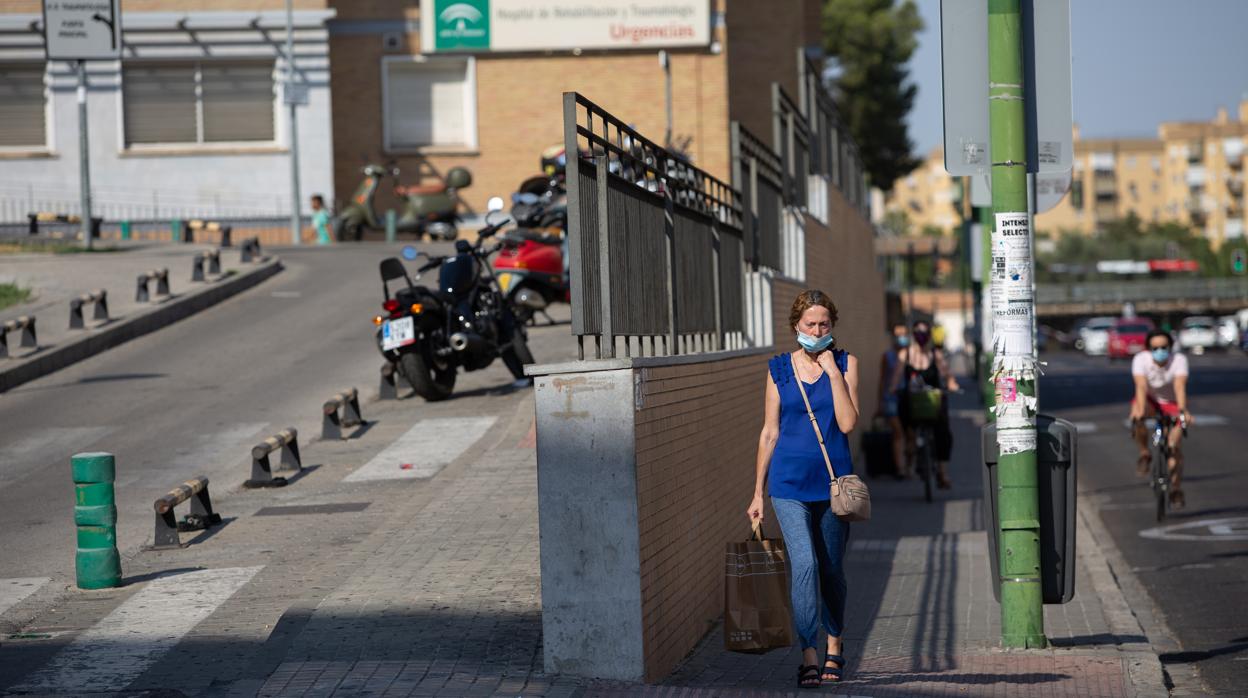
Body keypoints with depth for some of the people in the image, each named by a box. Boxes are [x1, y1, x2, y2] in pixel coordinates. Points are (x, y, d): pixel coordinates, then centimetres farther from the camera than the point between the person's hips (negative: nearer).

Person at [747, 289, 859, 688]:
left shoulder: (845, 364, 2)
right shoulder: (779, 369, 5)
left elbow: (848, 424, -10)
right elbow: (770, 432, 8)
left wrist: (833, 372, -13)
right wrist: (758, 493, 9)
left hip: (833, 480, 0)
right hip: (789, 482, 0)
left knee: (831, 569, 10)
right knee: (804, 565, -15)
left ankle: (834, 649, 29)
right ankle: (809, 656, -15)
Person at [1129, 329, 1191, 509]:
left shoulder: (1179, 359, -25)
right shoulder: (1140, 359, -24)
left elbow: (1180, 386, -38)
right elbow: (1141, 386, -36)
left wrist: (1183, 411, -54)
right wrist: (1140, 411, -52)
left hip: (1171, 402, 0)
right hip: (1150, 399, 0)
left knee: (1175, 447, -12)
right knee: (1136, 416, -36)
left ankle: (1176, 490, 5)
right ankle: (1144, 454, -14)